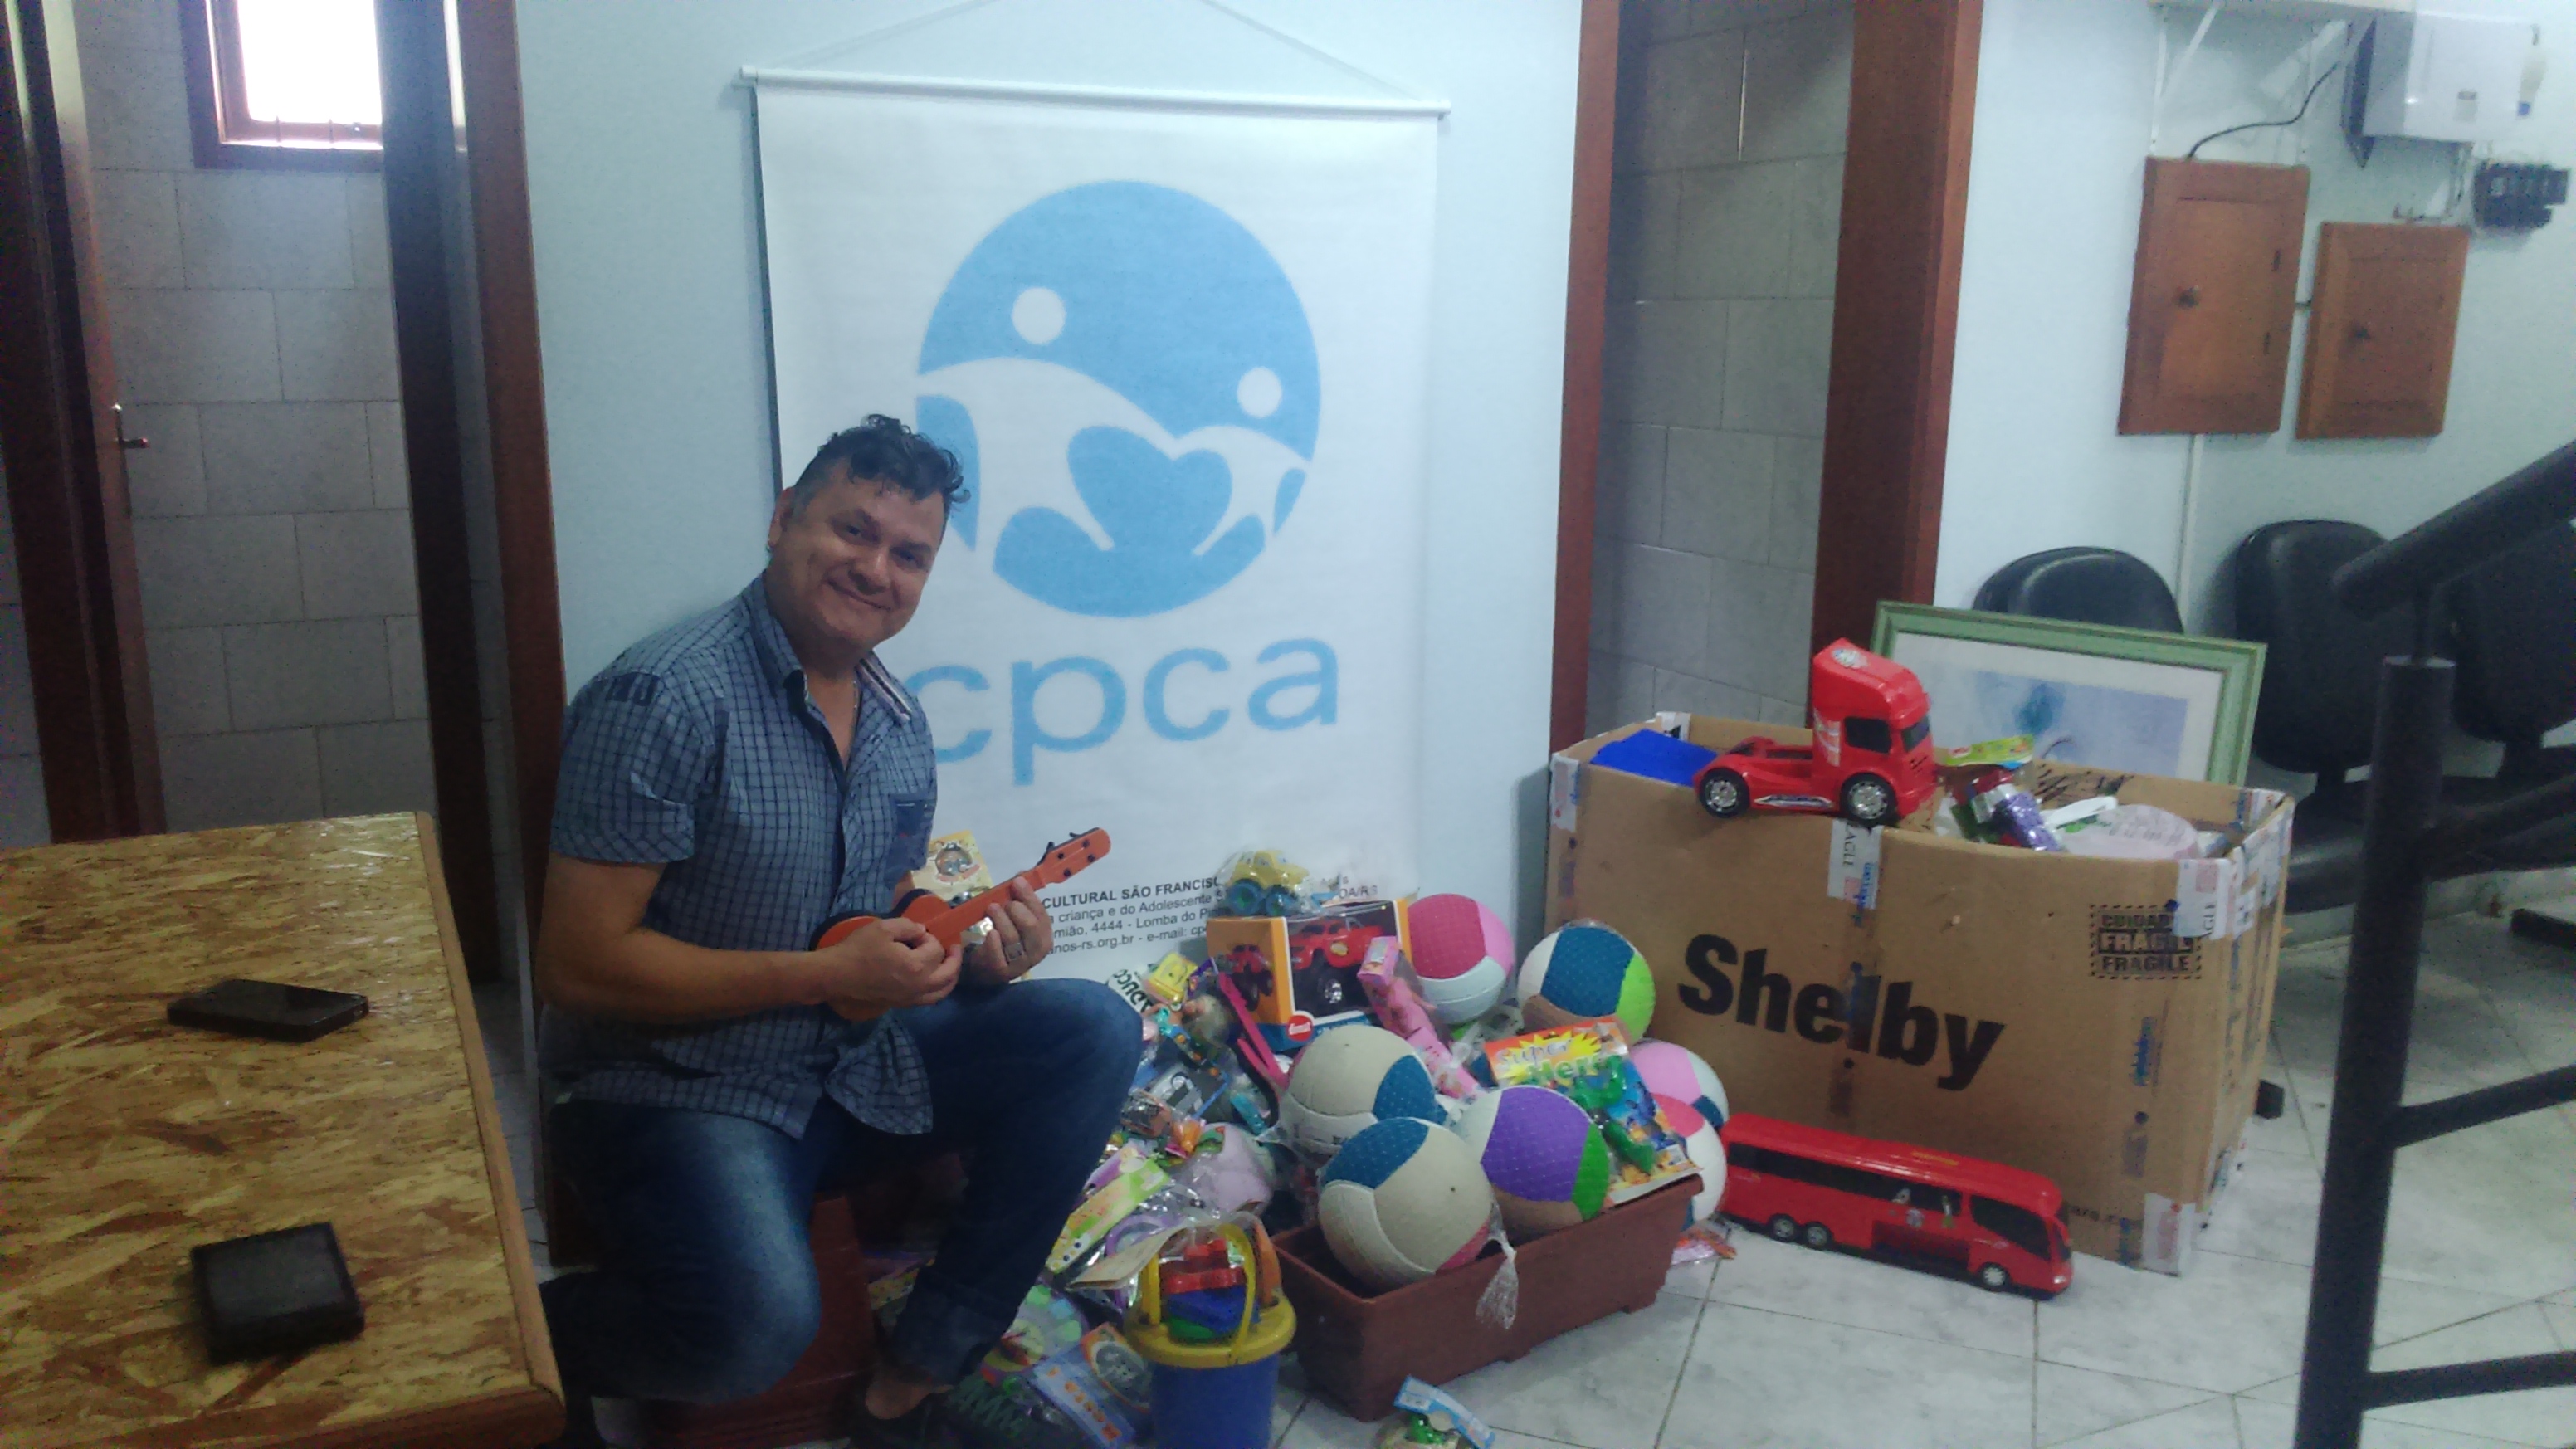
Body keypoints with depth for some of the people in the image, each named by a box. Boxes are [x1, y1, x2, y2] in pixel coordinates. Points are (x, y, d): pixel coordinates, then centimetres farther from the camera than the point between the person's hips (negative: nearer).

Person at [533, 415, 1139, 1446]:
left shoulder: (899, 722, 7)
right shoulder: (666, 698, -18)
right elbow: (578, 965, -20)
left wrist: (977, 953, -7)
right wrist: (827, 975, -21)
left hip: (857, 1068, 8)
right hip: (677, 1087, -7)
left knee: (1093, 1033, -10)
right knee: (760, 1326, -34)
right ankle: (539, 1338, 3)